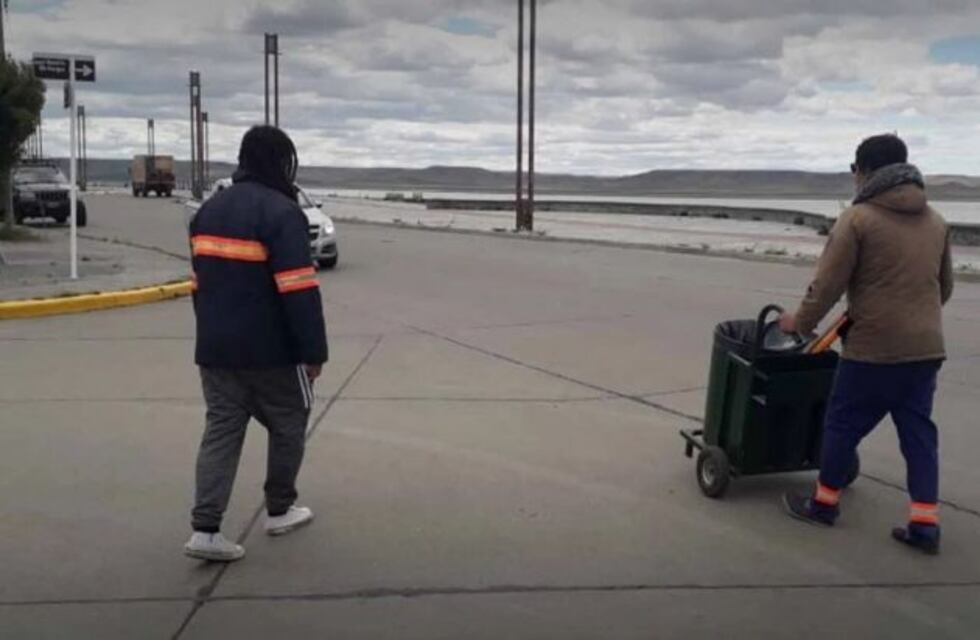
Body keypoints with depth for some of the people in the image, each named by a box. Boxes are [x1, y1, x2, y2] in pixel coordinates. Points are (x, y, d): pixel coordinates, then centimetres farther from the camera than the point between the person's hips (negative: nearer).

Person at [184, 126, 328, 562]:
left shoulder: (209, 210, 10)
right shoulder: (281, 212, -15)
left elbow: (201, 283, 16)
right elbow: (299, 292, -20)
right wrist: (314, 351, -14)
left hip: (216, 349, 7)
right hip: (270, 350, -6)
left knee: (221, 431, 8)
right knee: (288, 426, 13)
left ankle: (205, 530, 1)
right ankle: (280, 511, 26)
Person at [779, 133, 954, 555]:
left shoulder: (858, 219, -10)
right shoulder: (935, 221, 12)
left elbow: (828, 283, -9)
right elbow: (945, 287, 20)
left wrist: (801, 322, 6)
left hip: (874, 347, -6)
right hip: (926, 347, 6)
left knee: (843, 422, 9)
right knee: (918, 430, 11)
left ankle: (824, 503, 23)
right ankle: (925, 523, 9)